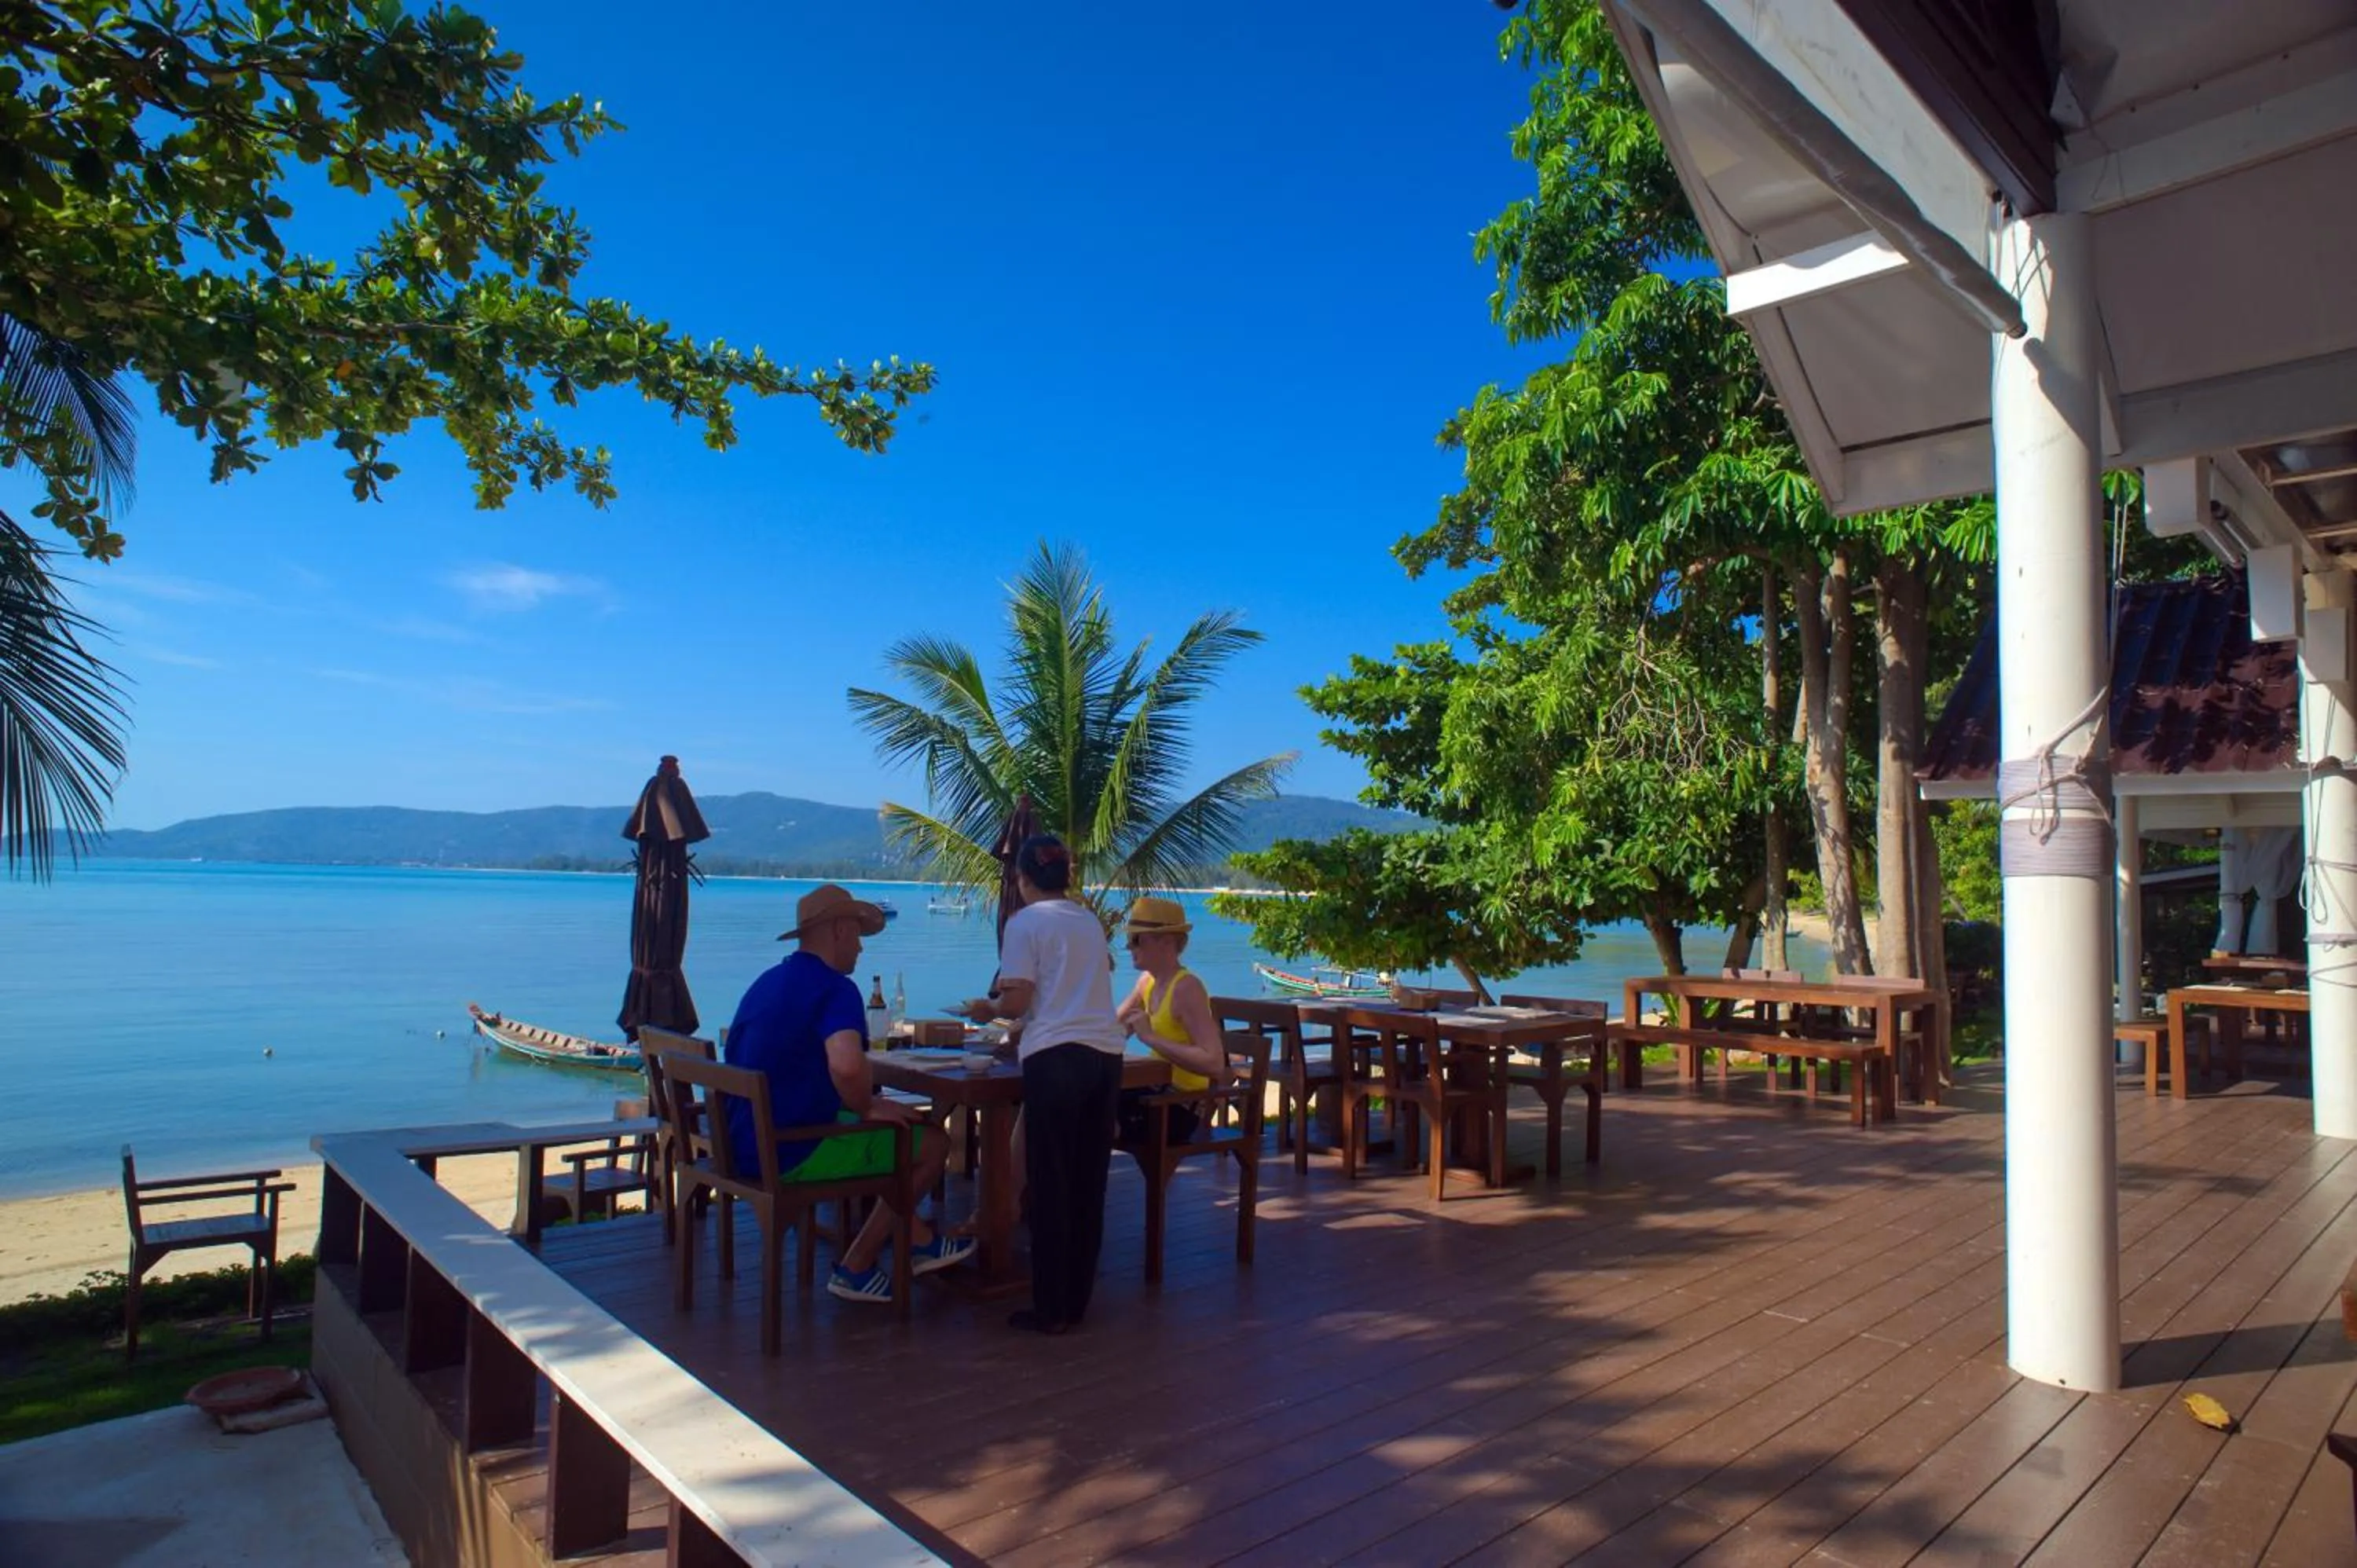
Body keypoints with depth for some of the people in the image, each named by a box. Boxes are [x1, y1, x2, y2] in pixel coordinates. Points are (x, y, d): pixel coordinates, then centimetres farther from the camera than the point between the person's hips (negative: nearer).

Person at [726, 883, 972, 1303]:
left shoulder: (766, 983, 12)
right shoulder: (835, 988, -18)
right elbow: (846, 1066, -37)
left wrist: (862, 1105, 22)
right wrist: (868, 1108, -15)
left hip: (746, 1145, 10)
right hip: (792, 1155, -10)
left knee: (894, 1131, 28)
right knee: (932, 1143, 2)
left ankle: (918, 1239, 30)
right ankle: (856, 1267, 16)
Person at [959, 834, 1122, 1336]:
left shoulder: (1025, 922, -1)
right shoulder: (1090, 920, 16)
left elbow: (1016, 1002, -7)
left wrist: (987, 1008, 13)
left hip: (1055, 1058, -5)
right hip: (1106, 1054, 6)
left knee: (1051, 1183, 3)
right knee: (1089, 1183, 10)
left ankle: (1052, 1310, 8)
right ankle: (1077, 1303, 19)